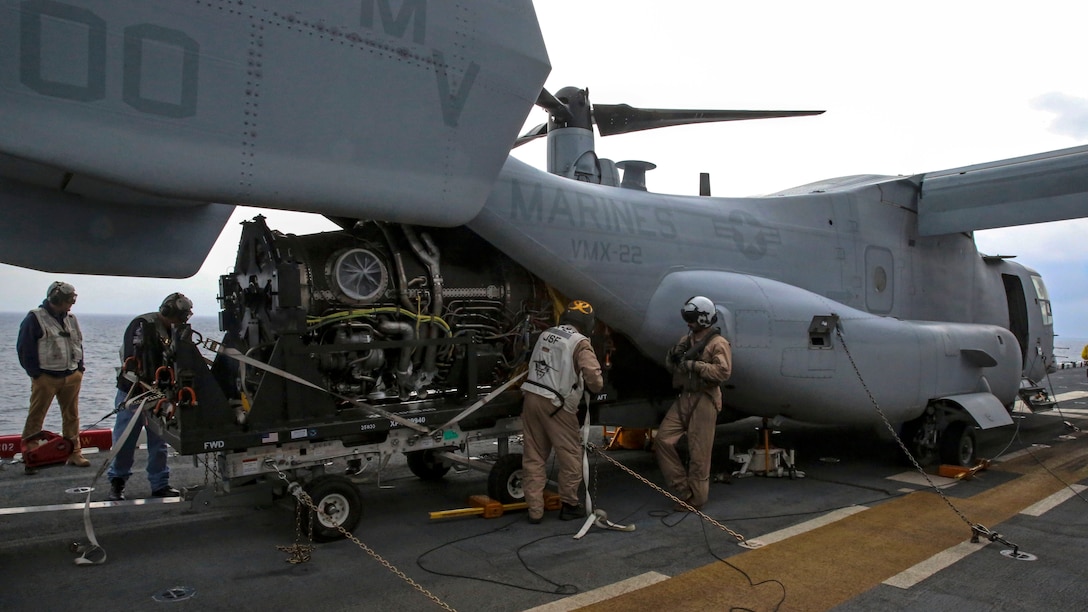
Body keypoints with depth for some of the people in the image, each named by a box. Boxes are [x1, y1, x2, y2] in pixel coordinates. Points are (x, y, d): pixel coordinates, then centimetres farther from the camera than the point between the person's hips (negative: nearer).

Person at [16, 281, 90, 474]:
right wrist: (35, 373, -9)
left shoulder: (71, 319, 12)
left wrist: (80, 369, 10)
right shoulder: (35, 318, -6)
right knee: (35, 417, 0)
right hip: (45, 377, -5)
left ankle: (74, 453, 17)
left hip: (71, 377, 6)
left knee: (72, 416, 10)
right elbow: (24, 348, -7)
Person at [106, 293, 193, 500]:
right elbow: (131, 356, -20)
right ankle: (117, 483, 18)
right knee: (125, 441, 2)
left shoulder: (170, 331, 11)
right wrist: (142, 383, -24)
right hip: (133, 392, -7)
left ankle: (160, 484, 18)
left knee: (158, 442, 10)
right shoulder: (143, 324, -13)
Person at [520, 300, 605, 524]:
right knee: (571, 456, 9)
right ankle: (570, 505, 19)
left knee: (533, 457, 11)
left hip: (531, 398, 7)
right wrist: (596, 388, 8)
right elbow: (593, 377, -15)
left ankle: (535, 510, 14)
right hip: (555, 404, -7)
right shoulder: (580, 343, -7)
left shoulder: (545, 335, 13)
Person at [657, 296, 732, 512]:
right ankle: (682, 487, 11)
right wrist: (674, 355, -2)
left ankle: (696, 498, 11)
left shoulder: (718, 343, -6)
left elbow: (723, 372, -20)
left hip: (704, 400, -7)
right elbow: (670, 368, 19)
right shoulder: (686, 340, 15)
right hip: (684, 398, 7)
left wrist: (694, 365, -20)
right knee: (663, 440, 0)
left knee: (698, 453, -2)